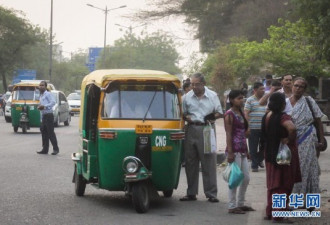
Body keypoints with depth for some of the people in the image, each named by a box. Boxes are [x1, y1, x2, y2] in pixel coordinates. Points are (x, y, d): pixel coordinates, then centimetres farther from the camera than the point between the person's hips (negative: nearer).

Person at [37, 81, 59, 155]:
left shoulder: (48, 94, -7)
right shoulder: (41, 95, 20)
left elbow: (53, 102, -20)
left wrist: (44, 106, -21)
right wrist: (39, 107, 9)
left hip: (48, 115, -9)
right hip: (43, 116, 9)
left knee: (51, 132, -9)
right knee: (44, 133, 8)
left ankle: (56, 149, -5)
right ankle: (45, 149, 12)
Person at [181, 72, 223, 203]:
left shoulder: (212, 96, 4)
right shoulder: (187, 97, 9)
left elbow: (219, 112, 8)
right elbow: (183, 113, 16)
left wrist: (213, 117, -13)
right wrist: (186, 117, -7)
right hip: (191, 130, 3)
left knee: (209, 163, -4)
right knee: (190, 163, 6)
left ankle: (211, 193, -1)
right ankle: (191, 193, 15)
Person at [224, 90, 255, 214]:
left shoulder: (241, 113, 16)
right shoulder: (229, 114, -9)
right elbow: (228, 134, -14)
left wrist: (246, 151, 19)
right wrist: (230, 152, -19)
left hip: (242, 151, 9)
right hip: (234, 151, -9)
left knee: (246, 178, 11)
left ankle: (240, 203, 21)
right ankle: (232, 206, 3)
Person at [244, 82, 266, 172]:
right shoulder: (250, 100, -3)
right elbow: (246, 114, -5)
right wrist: (247, 127, -12)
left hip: (264, 128, 5)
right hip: (253, 128, -5)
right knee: (253, 148, 0)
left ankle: (260, 160, 32)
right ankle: (254, 165, 8)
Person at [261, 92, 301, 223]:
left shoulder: (266, 117, 4)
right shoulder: (283, 117, -20)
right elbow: (292, 128, -39)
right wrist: (290, 140, -24)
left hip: (270, 155, 7)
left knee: (273, 185, 18)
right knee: (283, 186, 2)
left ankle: (270, 212, 23)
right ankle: (278, 216, 4)